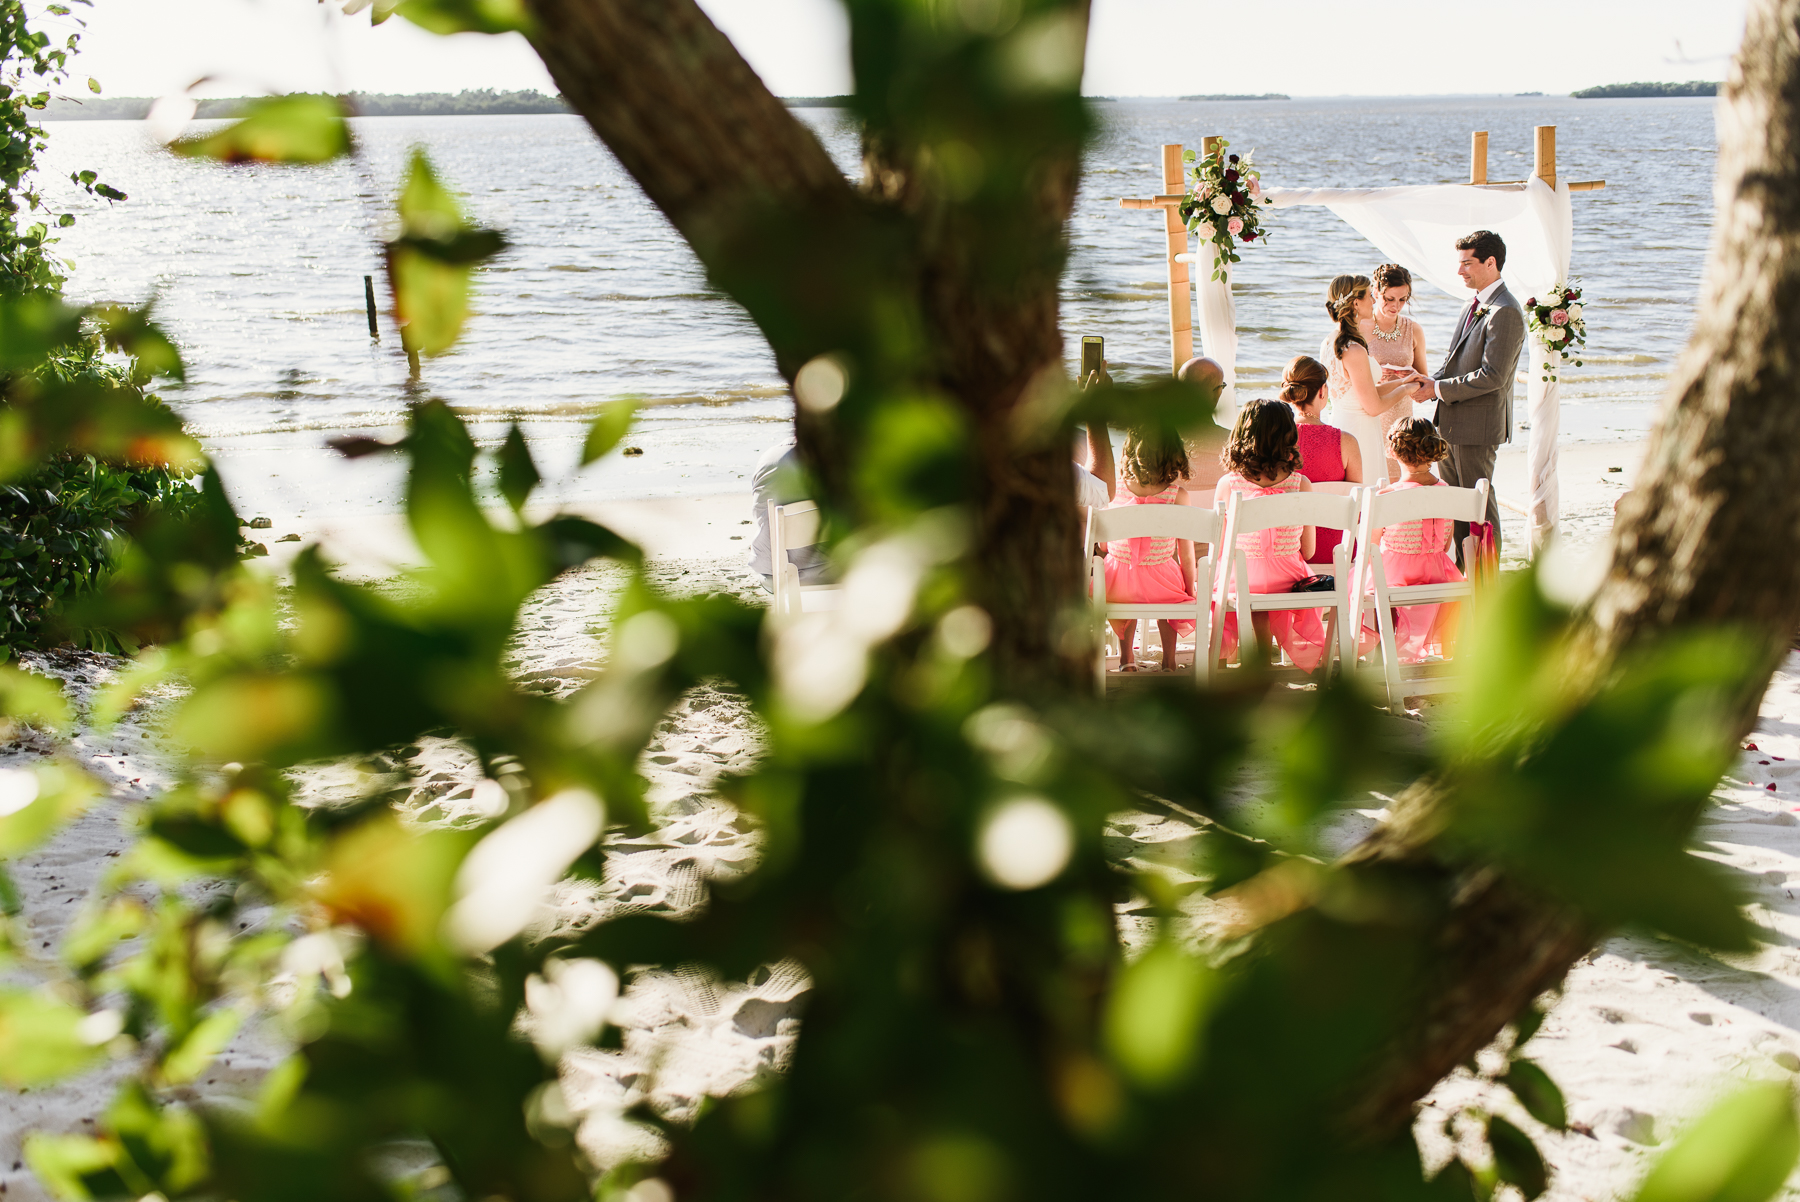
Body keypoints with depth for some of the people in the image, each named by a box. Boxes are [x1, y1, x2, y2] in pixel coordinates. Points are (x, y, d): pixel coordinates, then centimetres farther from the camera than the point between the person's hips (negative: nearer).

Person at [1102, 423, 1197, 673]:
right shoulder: (1177, 494, -15)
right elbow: (1186, 550, -8)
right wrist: (1190, 589, 7)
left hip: (1118, 577, 1)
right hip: (1160, 580, -1)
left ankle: (1126, 657, 44)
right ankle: (1168, 661, 40)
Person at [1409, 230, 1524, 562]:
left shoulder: (1505, 313, -18)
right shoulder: (1475, 304, 13)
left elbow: (1493, 376, -23)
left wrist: (1440, 389, -17)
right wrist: (1432, 381, 0)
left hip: (1478, 424, -9)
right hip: (1453, 422, 9)